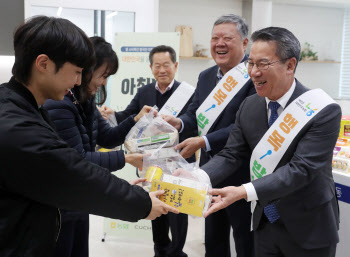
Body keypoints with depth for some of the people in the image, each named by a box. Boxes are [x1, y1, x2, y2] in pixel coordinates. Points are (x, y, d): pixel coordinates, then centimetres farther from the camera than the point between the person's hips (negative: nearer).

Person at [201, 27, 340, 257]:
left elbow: (301, 169, -27)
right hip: (265, 222, 5)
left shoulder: (324, 111, -20)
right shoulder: (249, 106, -3)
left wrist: (244, 192, -37)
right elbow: (231, 156, -4)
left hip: (308, 230, -4)